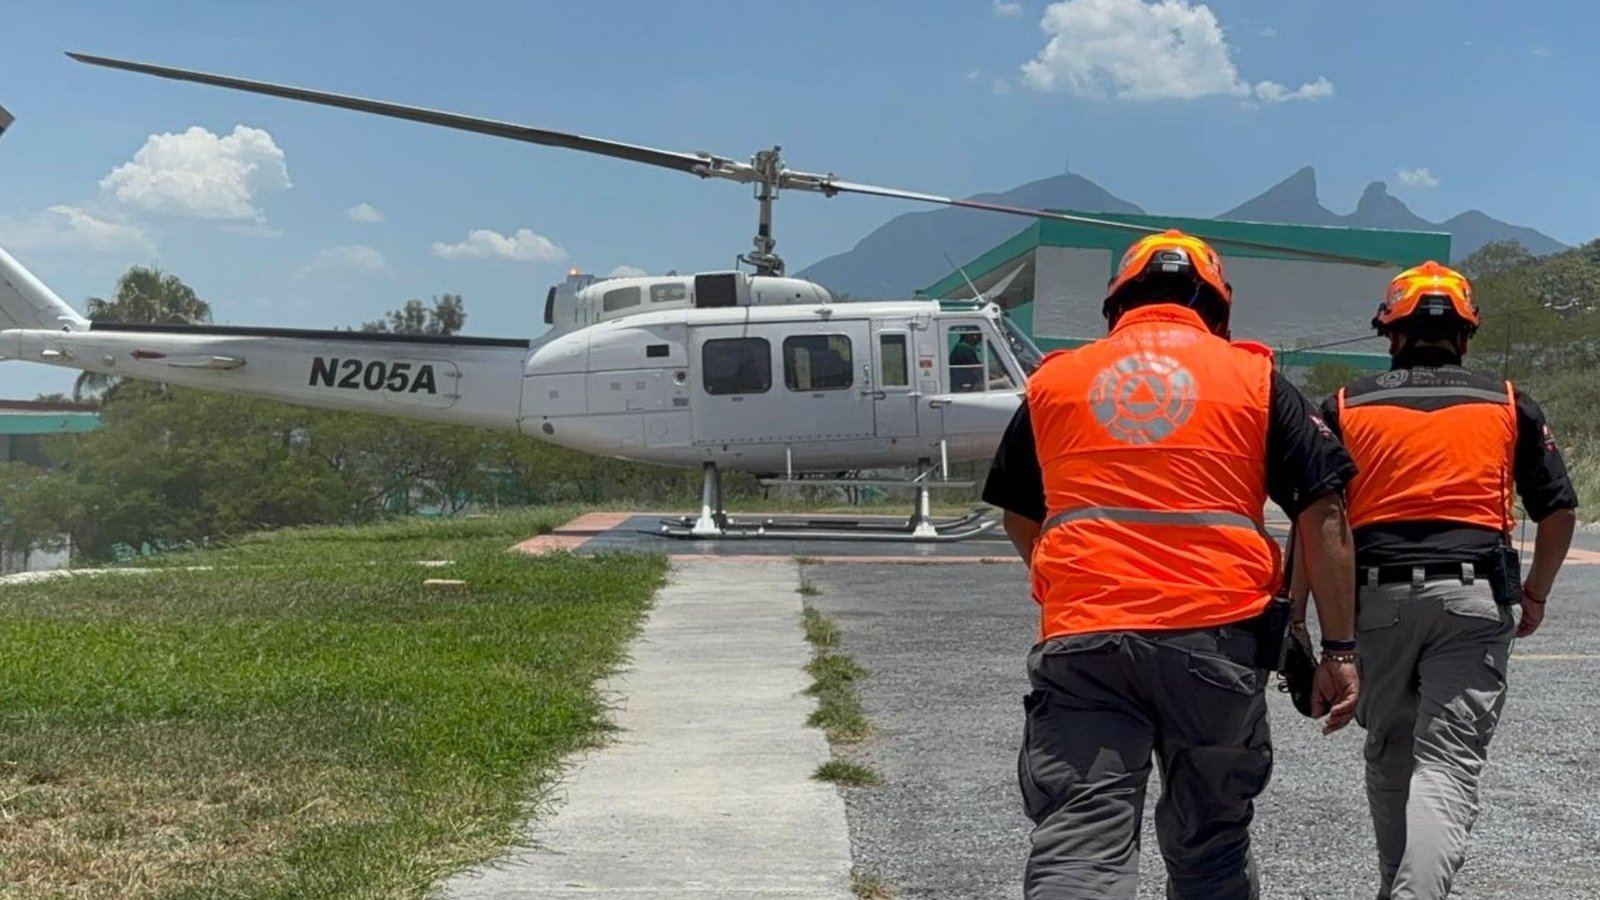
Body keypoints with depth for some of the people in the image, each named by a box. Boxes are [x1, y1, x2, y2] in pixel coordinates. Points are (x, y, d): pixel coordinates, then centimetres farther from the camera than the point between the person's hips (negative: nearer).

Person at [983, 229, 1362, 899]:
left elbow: (1020, 519, 25)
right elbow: (1323, 516, 5)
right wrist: (1339, 651, 8)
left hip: (1081, 641, 0)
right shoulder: (1255, 378, 11)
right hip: (1216, 639, 1)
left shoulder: (1054, 380, 15)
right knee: (1210, 844, 18)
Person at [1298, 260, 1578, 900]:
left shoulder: (1346, 405, 9)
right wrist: (1536, 593, 26)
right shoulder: (1508, 404, 12)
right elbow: (1559, 513, 12)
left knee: (1387, 755, 18)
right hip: (1473, 598, -1)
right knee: (1449, 765, -4)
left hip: (1376, 595, 1)